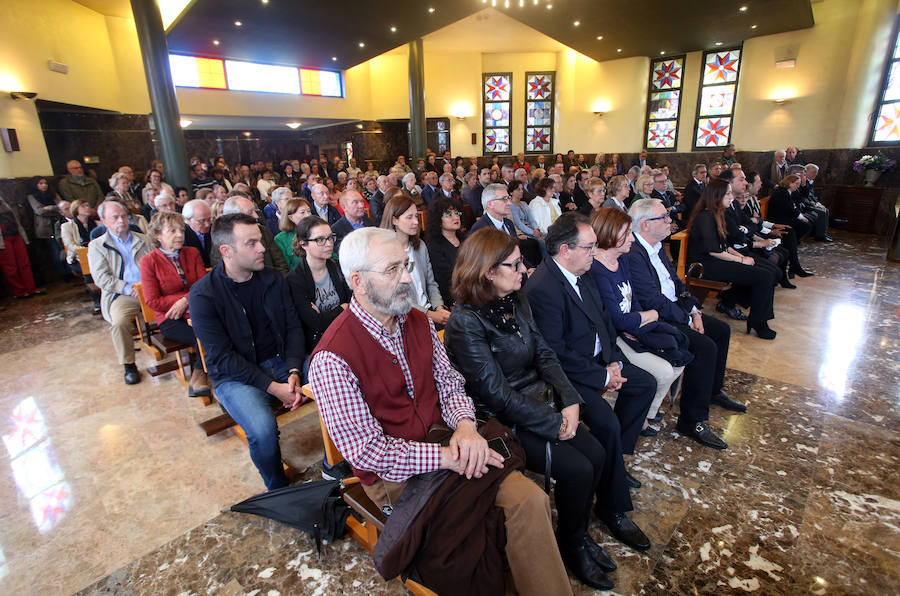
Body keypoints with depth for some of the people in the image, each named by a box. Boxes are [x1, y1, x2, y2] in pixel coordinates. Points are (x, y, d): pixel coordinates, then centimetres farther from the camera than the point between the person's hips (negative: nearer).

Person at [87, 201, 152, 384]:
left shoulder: (143, 240, 21)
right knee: (119, 323, -31)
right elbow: (101, 277, 1)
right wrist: (128, 288, -13)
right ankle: (128, 365, -12)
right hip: (121, 296, -2)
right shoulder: (96, 246, 12)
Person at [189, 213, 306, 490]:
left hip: (282, 362, 4)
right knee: (263, 429, -32)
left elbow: (293, 327, 4)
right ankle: (279, 491, -1)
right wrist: (272, 387, -20)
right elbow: (221, 357, -13)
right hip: (235, 375, -4)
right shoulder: (203, 294, -11)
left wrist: (294, 371, -13)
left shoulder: (273, 279, 3)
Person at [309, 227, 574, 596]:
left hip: (445, 446, 6)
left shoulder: (418, 322, 2)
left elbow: (449, 383, 7)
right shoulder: (332, 359, -20)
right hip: (394, 476, -6)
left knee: (530, 498, -15)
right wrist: (447, 458, -23)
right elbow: (367, 451, -19)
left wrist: (465, 424, -14)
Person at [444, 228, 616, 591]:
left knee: (596, 454, -3)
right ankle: (571, 546, 18)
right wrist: (554, 423, -17)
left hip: (540, 401, 8)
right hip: (501, 421, -7)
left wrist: (569, 400, -9)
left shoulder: (516, 301, 2)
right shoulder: (465, 322, -22)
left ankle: (580, 532, 24)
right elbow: (497, 394, -22)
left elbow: (544, 354, 5)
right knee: (576, 469, -12)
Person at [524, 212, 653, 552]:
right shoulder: (542, 288, -25)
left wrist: (614, 362, -1)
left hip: (598, 360, 10)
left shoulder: (581, 275, 6)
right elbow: (554, 353, -26)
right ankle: (613, 507, 0)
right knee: (606, 422, -25)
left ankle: (614, 460, 25)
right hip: (568, 374, -10)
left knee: (646, 384, 14)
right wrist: (602, 377, -18)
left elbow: (604, 320, 13)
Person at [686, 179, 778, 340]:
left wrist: (741, 256, 5)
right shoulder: (706, 217, -14)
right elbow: (713, 251, -19)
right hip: (707, 266, -10)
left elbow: (723, 245, 19)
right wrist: (741, 260, -10)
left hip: (716, 261, 10)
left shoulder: (716, 215, 17)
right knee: (765, 277, -15)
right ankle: (757, 322, -4)